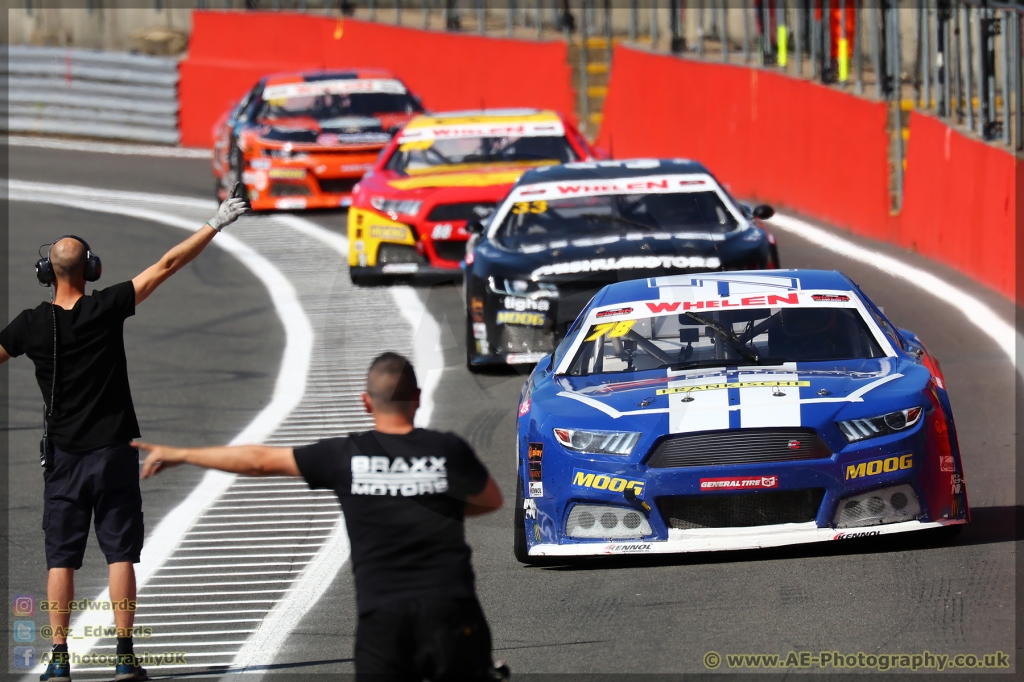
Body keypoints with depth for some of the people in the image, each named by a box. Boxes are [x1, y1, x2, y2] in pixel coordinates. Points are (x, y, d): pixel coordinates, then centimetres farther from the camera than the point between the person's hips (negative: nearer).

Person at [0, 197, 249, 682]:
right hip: (114, 451, -1)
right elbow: (167, 265, -4)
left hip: (63, 455, 1)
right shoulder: (108, 309, -9)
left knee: (61, 558, 5)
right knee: (120, 552, 2)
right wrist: (217, 225, 3)